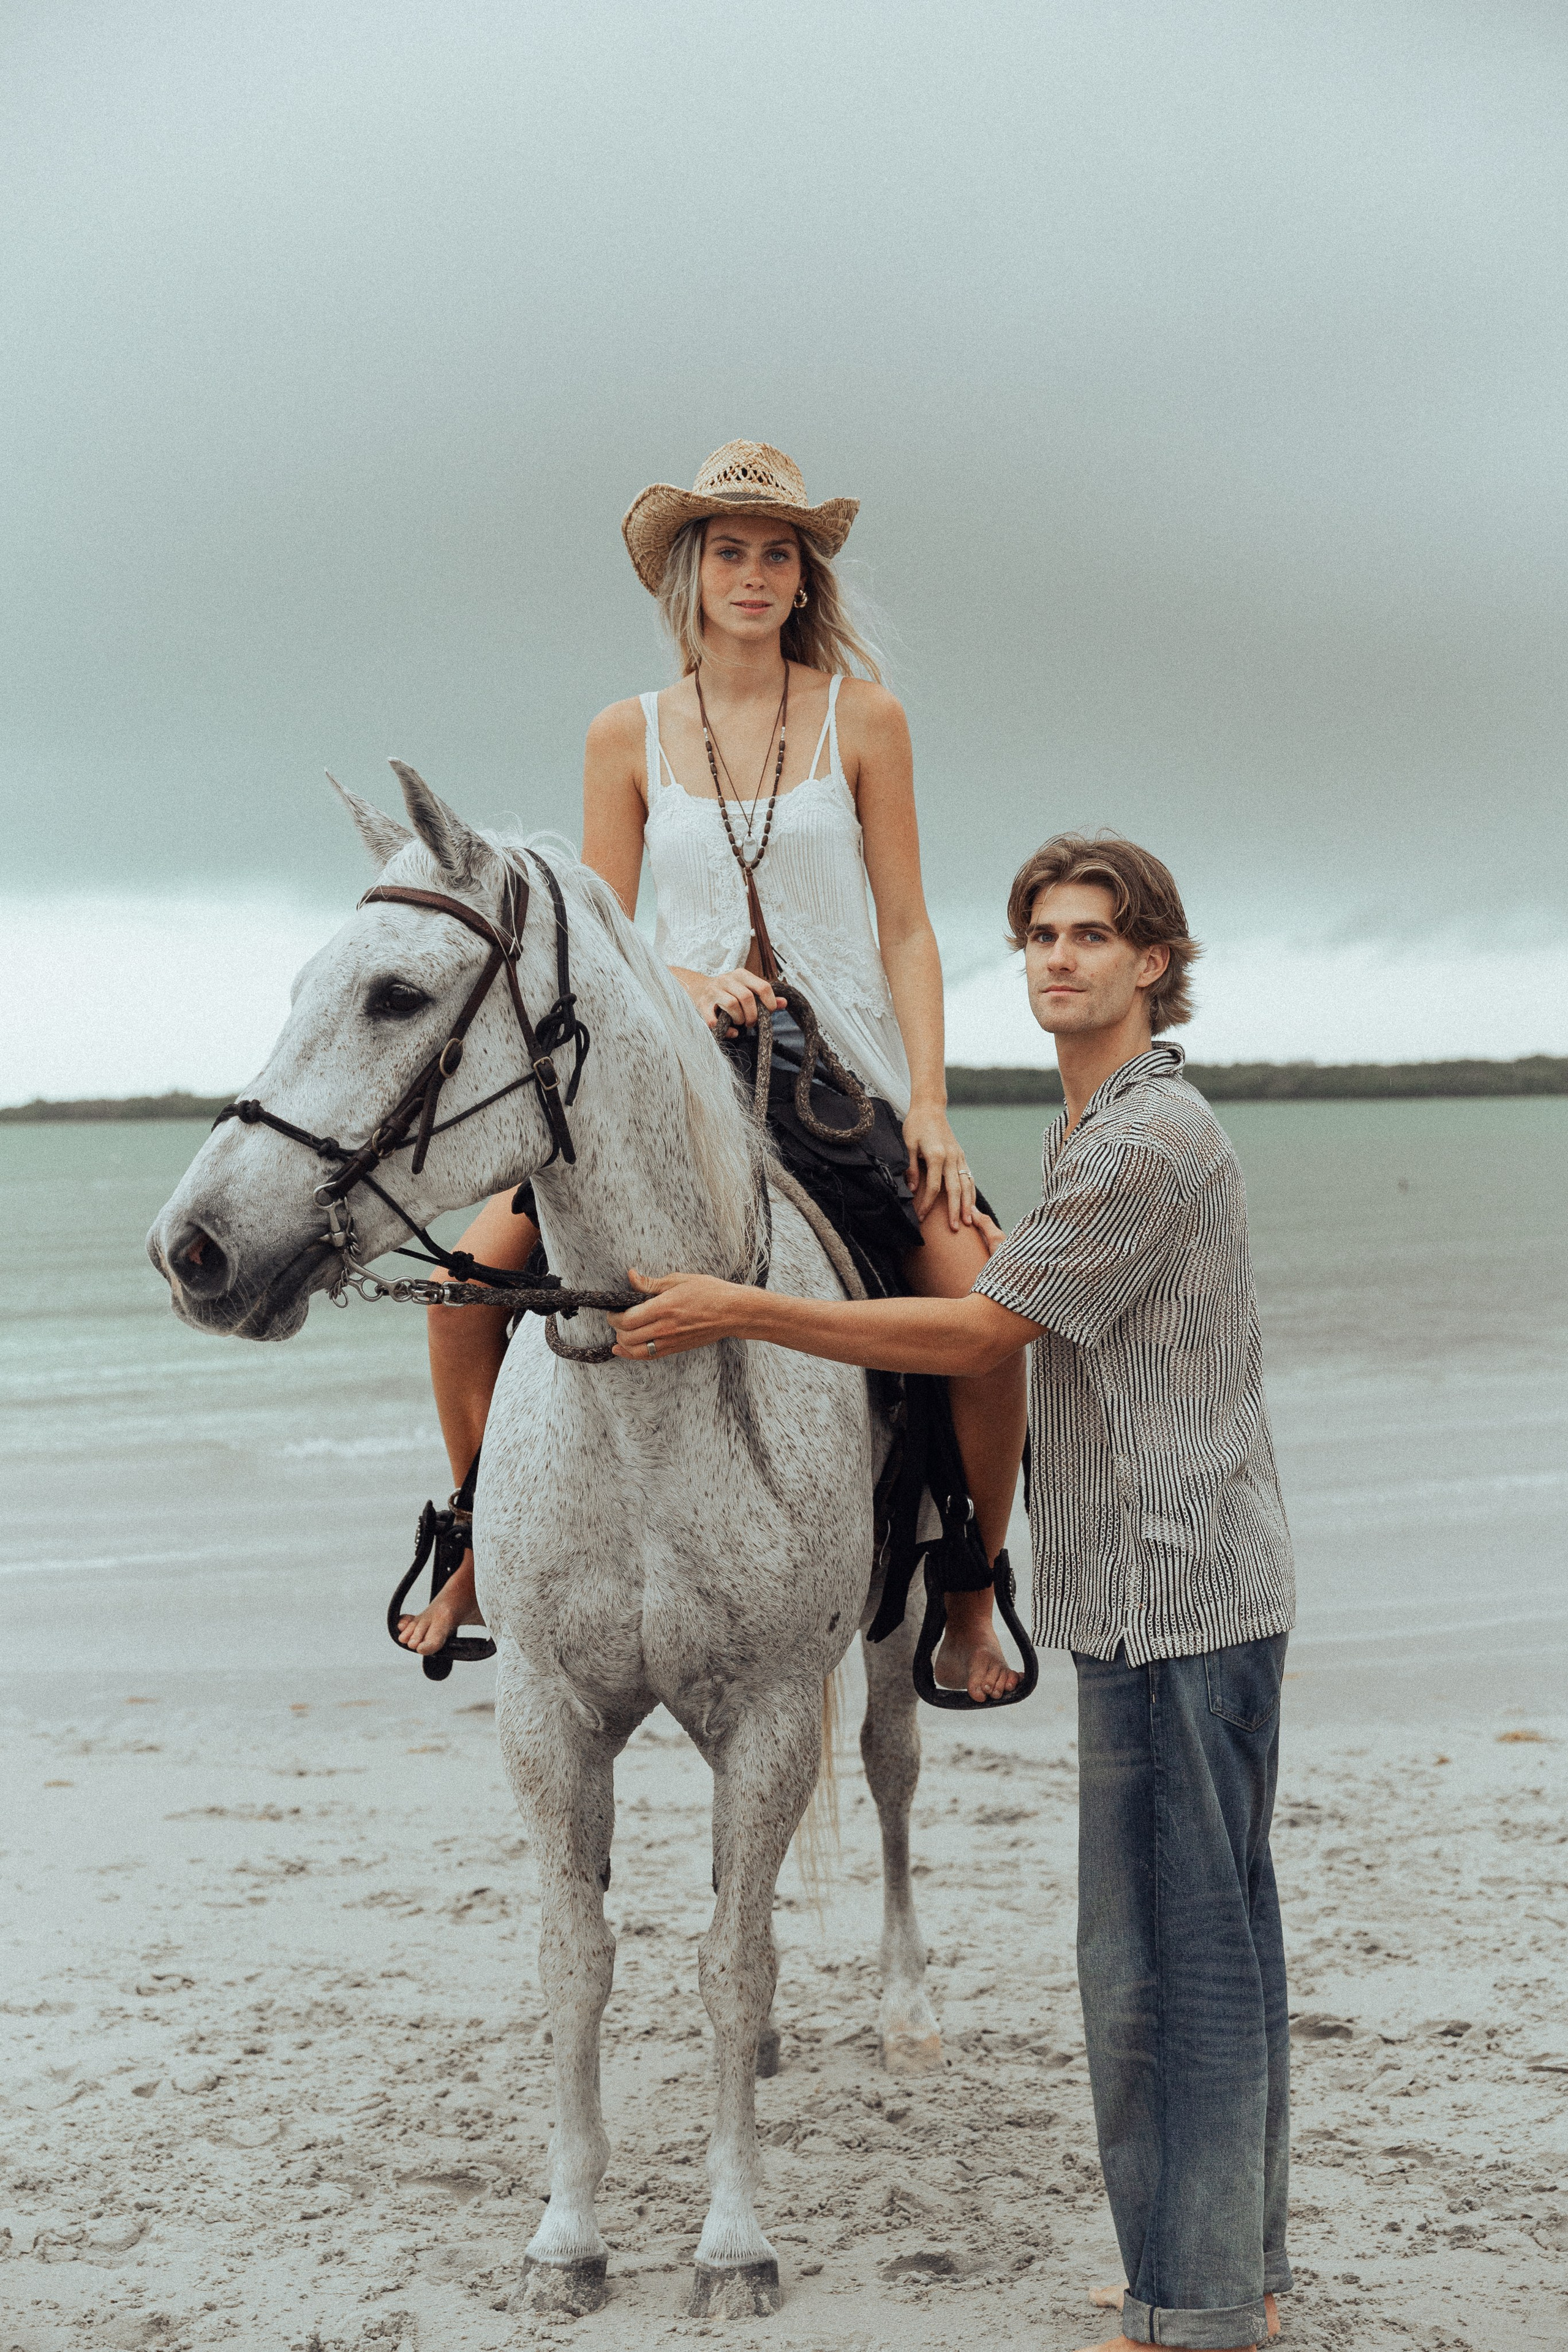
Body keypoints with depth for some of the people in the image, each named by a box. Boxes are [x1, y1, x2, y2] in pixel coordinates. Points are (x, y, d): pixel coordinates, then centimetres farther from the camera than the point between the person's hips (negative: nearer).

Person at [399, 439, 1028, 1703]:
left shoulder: (863, 719, 2)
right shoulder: (628, 737, 5)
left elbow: (907, 932, 0)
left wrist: (930, 1104, -10)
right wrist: (687, 981, -16)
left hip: (842, 1068, -1)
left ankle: (973, 1596, 2)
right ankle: (482, 1549, 9)